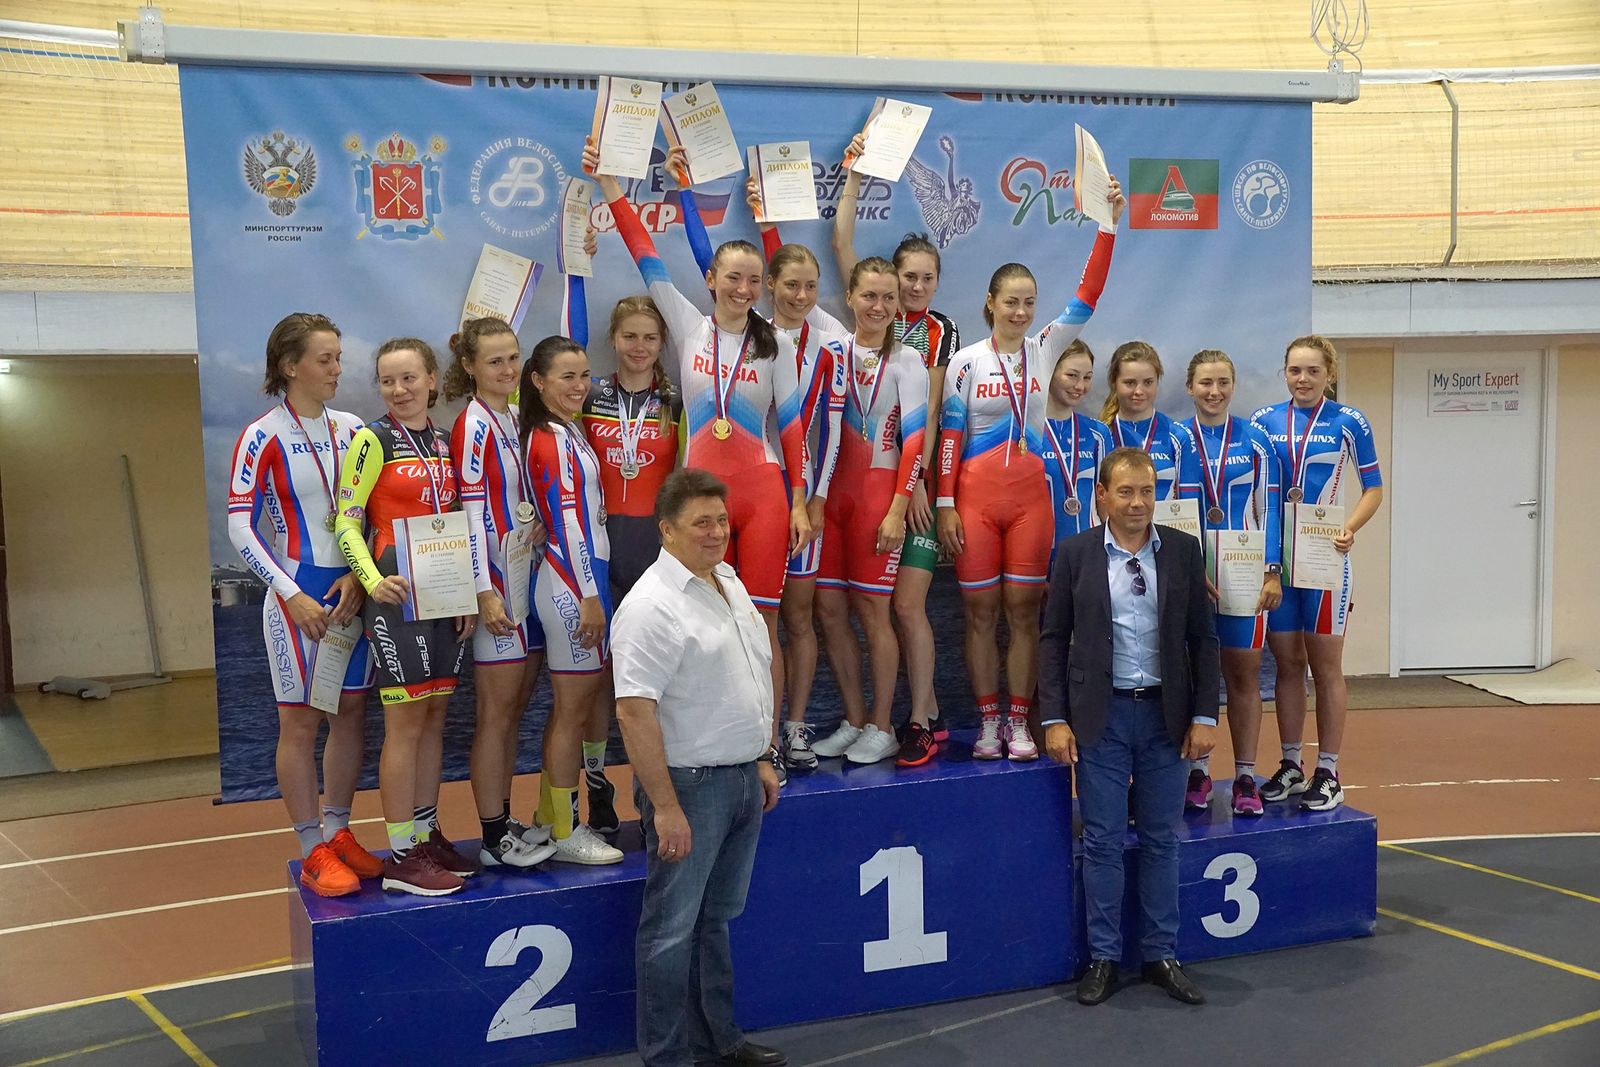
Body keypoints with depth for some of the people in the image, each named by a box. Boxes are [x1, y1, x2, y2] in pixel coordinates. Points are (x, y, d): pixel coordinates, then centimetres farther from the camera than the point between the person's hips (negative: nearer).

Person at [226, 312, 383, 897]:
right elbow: (241, 528, -10)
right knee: (300, 720, 1)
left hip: (352, 588, 5)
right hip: (298, 592, -5)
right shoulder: (263, 438, -7)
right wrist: (292, 596, -16)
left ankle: (339, 833, 23)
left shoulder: (352, 429, 6)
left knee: (350, 712, 10)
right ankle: (314, 850, 10)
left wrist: (360, 575, -7)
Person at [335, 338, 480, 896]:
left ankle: (427, 835, 20)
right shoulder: (373, 440, -6)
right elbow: (346, 524, -10)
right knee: (406, 722, -5)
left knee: (434, 717, 10)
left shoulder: (442, 442, 13)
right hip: (398, 592, -6)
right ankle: (401, 857, 1)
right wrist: (373, 580, -26)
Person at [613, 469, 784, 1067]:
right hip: (689, 784, -9)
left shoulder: (731, 584, 10)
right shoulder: (651, 607, -19)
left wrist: (763, 759, 19)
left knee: (717, 917, 19)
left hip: (742, 777, 9)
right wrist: (665, 807, -25)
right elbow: (634, 711, -23)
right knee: (673, 927, 2)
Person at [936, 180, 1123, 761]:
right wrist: (945, 504, -6)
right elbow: (949, 437, -1)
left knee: (1023, 610, 4)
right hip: (975, 495, -1)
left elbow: (1088, 293, -5)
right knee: (980, 612, 4)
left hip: (1031, 495, 1)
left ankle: (1019, 723, 11)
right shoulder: (966, 361, -1)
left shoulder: (1045, 348, 4)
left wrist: (1108, 224, -13)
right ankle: (987, 723, 13)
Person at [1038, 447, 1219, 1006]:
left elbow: (1203, 638, 4)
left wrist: (1204, 715, -2)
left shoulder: (1183, 551, 2)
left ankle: (1161, 955, 20)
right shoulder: (1075, 553, -2)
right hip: (1101, 714, -1)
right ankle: (1103, 958, 16)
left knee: (1161, 840, 9)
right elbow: (1054, 638, 0)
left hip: (1164, 713, 2)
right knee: (1103, 843, 5)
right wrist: (1054, 719, -6)